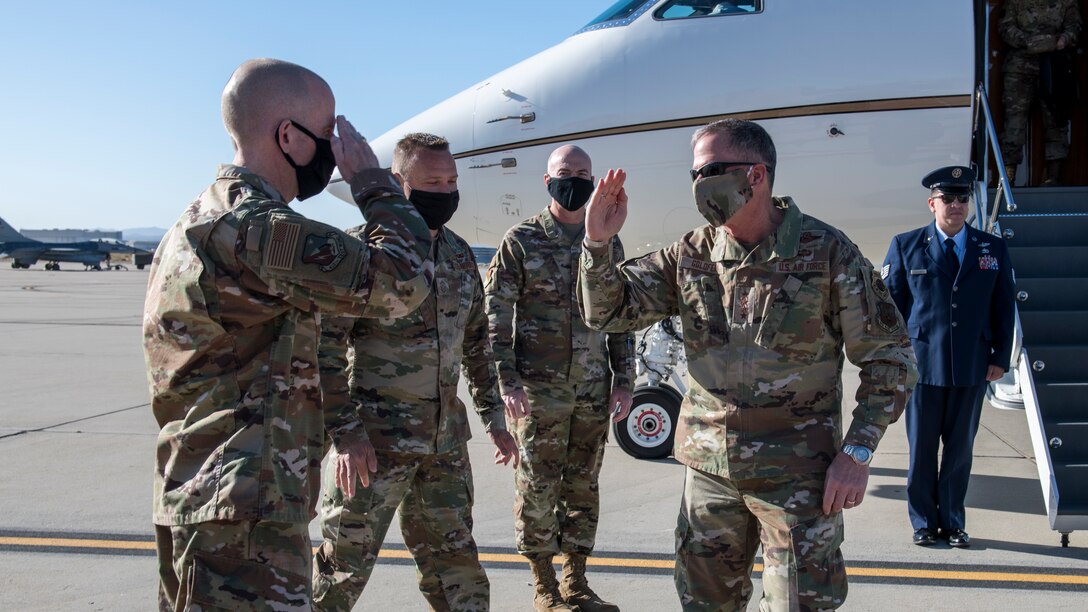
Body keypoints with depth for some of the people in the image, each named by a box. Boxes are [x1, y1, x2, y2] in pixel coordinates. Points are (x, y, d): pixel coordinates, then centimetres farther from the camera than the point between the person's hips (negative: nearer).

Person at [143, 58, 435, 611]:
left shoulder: (202, 220, 15)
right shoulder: (255, 227, -19)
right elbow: (403, 281, -20)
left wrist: (334, 426, 22)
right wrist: (373, 182, -6)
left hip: (196, 498, 11)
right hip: (243, 519, -11)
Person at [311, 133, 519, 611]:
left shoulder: (459, 255, 10)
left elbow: (476, 342, 19)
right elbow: (325, 347, -13)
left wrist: (493, 415, 16)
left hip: (446, 440, 6)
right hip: (376, 438, -6)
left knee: (456, 563, 15)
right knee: (346, 562, 3)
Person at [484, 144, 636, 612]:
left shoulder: (608, 244, 11)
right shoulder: (521, 241, -1)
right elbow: (496, 317, -3)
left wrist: (623, 380, 7)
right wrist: (508, 381, -11)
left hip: (594, 390, 4)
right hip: (540, 389, -4)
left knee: (583, 485, 10)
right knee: (537, 486, 2)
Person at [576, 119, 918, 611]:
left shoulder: (828, 253, -10)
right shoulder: (690, 255, 1)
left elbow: (888, 358, -6)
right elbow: (607, 311, 2)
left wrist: (856, 454, -12)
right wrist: (597, 243, -15)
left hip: (796, 473, -4)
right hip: (709, 465, 4)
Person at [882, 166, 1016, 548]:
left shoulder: (993, 249, 8)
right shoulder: (905, 246, 2)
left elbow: (1003, 307, 9)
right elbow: (889, 304, 3)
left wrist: (1001, 357, 4)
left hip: (972, 368, 2)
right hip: (922, 364, -2)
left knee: (961, 448, 9)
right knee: (922, 448, 6)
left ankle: (953, 523, 23)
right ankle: (923, 523, 20)